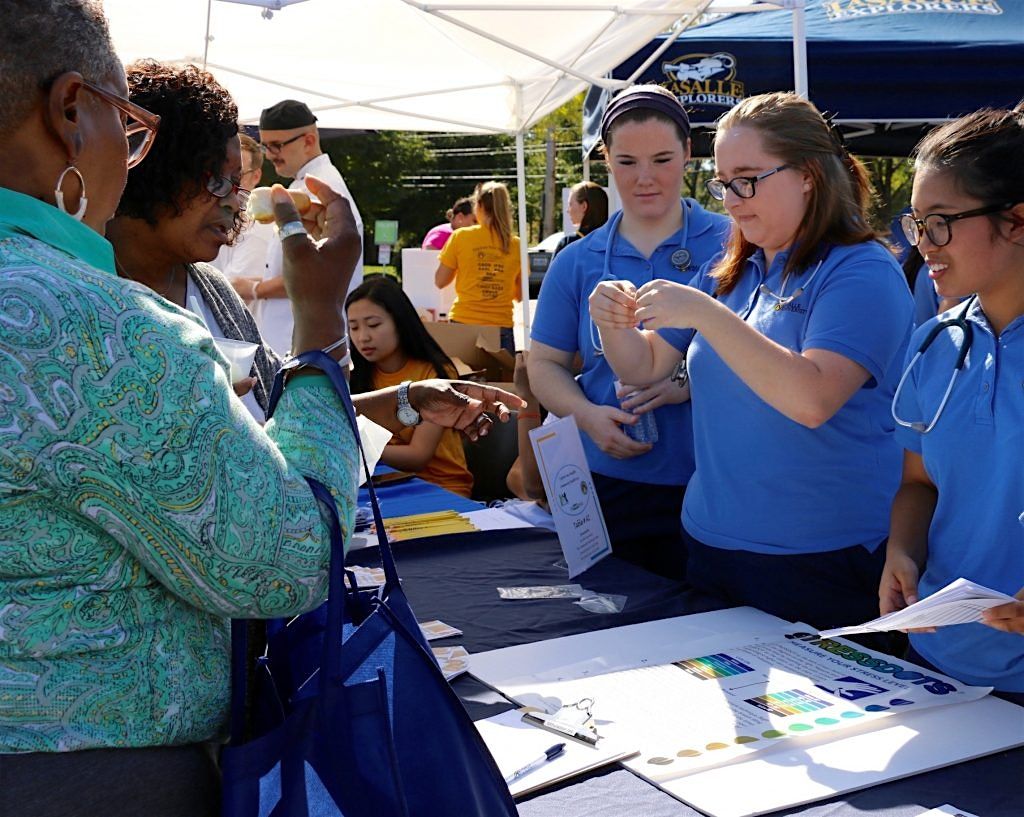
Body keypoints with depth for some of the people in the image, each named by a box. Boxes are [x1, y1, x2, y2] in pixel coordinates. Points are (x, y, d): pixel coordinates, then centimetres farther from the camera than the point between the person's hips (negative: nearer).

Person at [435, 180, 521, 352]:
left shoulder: (460, 237, -2)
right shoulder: (516, 245, 2)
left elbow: (440, 282, 5)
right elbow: (519, 295, 9)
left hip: (463, 325, -1)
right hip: (501, 327, 1)